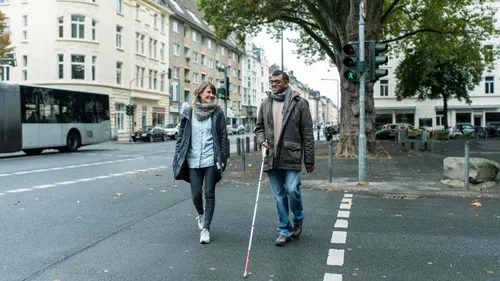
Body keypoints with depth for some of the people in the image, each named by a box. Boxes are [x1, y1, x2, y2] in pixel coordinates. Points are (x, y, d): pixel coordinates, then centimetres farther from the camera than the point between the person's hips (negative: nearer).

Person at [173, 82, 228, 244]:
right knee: (196, 194, 5)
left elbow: (223, 137, 1)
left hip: (211, 160, -1)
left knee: (209, 194, 2)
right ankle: (201, 214, 38)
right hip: (193, 160, 1)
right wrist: (178, 159, 4)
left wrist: (223, 159, -4)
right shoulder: (188, 112, 3)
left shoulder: (218, 113, 1)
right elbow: (181, 137, 7)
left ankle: (206, 228, 13)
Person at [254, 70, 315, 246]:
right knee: (279, 197, 8)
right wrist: (262, 141, -3)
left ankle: (298, 220, 22)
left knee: (292, 190, -9)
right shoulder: (265, 104, 12)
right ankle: (284, 231, 20)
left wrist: (309, 159, -2)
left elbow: (307, 134, -1)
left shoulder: (299, 103, 0)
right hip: (271, 157, 4)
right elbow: (259, 127, 19)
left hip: (291, 156, -4)